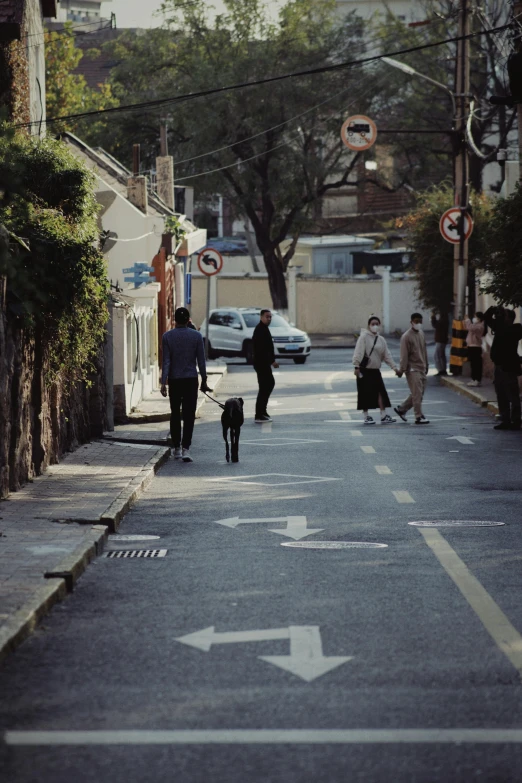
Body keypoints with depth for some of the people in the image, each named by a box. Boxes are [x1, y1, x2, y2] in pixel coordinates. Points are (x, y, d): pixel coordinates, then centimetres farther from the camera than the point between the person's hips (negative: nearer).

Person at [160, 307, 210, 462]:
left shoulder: (167, 337, -4)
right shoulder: (196, 336, -3)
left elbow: (166, 361, -7)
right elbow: (201, 360, -1)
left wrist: (163, 383, -8)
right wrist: (204, 381, 7)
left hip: (174, 380, 1)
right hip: (191, 379, -1)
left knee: (175, 415, 13)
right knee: (189, 415, -2)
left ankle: (177, 448, 18)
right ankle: (186, 449, -13)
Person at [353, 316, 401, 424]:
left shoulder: (381, 339, 12)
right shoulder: (364, 337, -6)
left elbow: (387, 355, 13)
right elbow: (358, 352, -13)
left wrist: (394, 367, 5)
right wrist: (356, 366, -21)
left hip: (375, 370, 5)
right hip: (365, 370, -5)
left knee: (380, 392, -4)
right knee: (365, 394, -1)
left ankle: (383, 416, -3)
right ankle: (366, 416, 9)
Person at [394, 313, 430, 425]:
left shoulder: (421, 334, 13)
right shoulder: (406, 337, -11)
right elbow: (404, 355, -14)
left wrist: (426, 366, 22)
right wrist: (402, 369, -17)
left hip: (422, 368, 8)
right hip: (412, 369, -8)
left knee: (420, 393, 11)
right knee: (417, 393, -8)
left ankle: (401, 409, 22)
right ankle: (419, 417, -3)